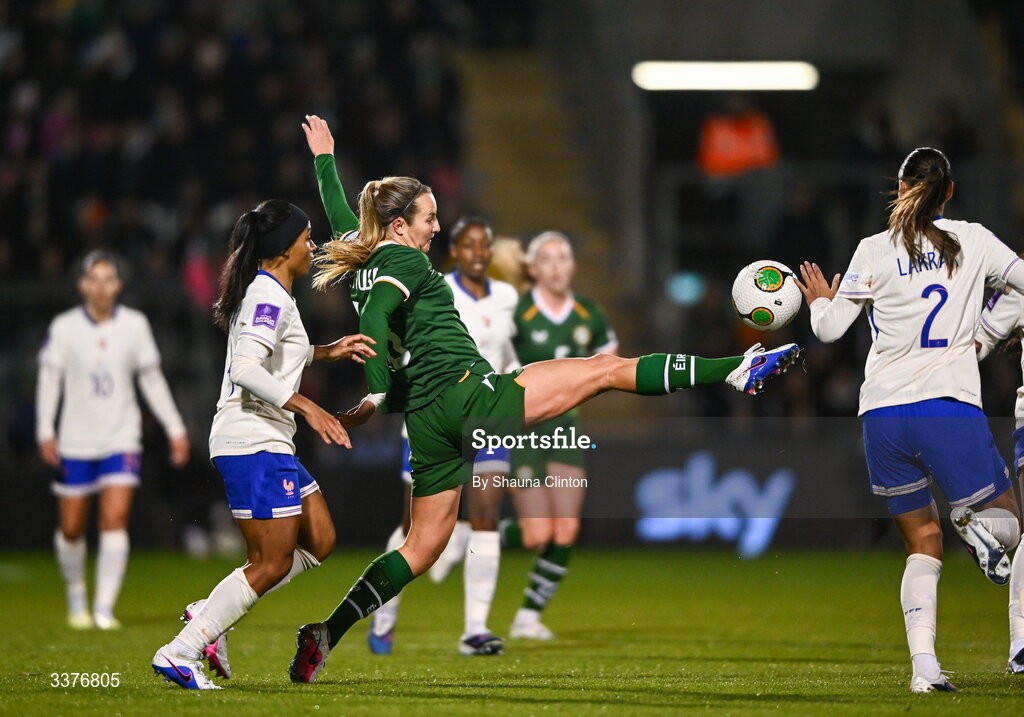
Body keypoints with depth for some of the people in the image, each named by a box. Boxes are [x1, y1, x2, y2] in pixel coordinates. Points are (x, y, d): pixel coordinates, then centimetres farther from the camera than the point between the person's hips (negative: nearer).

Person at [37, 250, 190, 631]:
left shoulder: (135, 325, 2)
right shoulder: (64, 327, -3)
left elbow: (152, 379, 10)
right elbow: (49, 379, 0)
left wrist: (175, 429, 9)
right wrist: (45, 432, -10)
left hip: (122, 439, 0)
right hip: (75, 442, 0)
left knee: (114, 521, -13)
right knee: (71, 528, 5)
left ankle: (104, 609, -12)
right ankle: (77, 598, 29)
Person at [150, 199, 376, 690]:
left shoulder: (264, 291, 17)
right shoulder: (270, 296, -14)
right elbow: (246, 370, -25)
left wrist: (328, 351, 26)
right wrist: (307, 408, -26)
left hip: (268, 442, 10)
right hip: (253, 442, -10)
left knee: (318, 542, 13)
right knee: (271, 564, -8)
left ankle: (208, 614, 12)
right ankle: (179, 653, -6)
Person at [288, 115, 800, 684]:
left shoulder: (358, 260, 15)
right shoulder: (407, 262, -7)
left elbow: (338, 212, 33)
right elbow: (375, 317, -24)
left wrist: (325, 158, 47)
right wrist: (377, 393, -29)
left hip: (426, 419, 8)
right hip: (467, 395, -8)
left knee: (425, 546, 12)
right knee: (606, 369, -6)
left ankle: (325, 635, 2)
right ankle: (733, 372, -11)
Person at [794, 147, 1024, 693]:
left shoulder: (875, 251, 6)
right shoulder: (973, 241, 6)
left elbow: (829, 329, 6)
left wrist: (820, 301, 28)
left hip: (881, 414, 2)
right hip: (949, 407, -2)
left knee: (923, 542, 14)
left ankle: (923, 663, -3)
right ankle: (976, 524, -26)